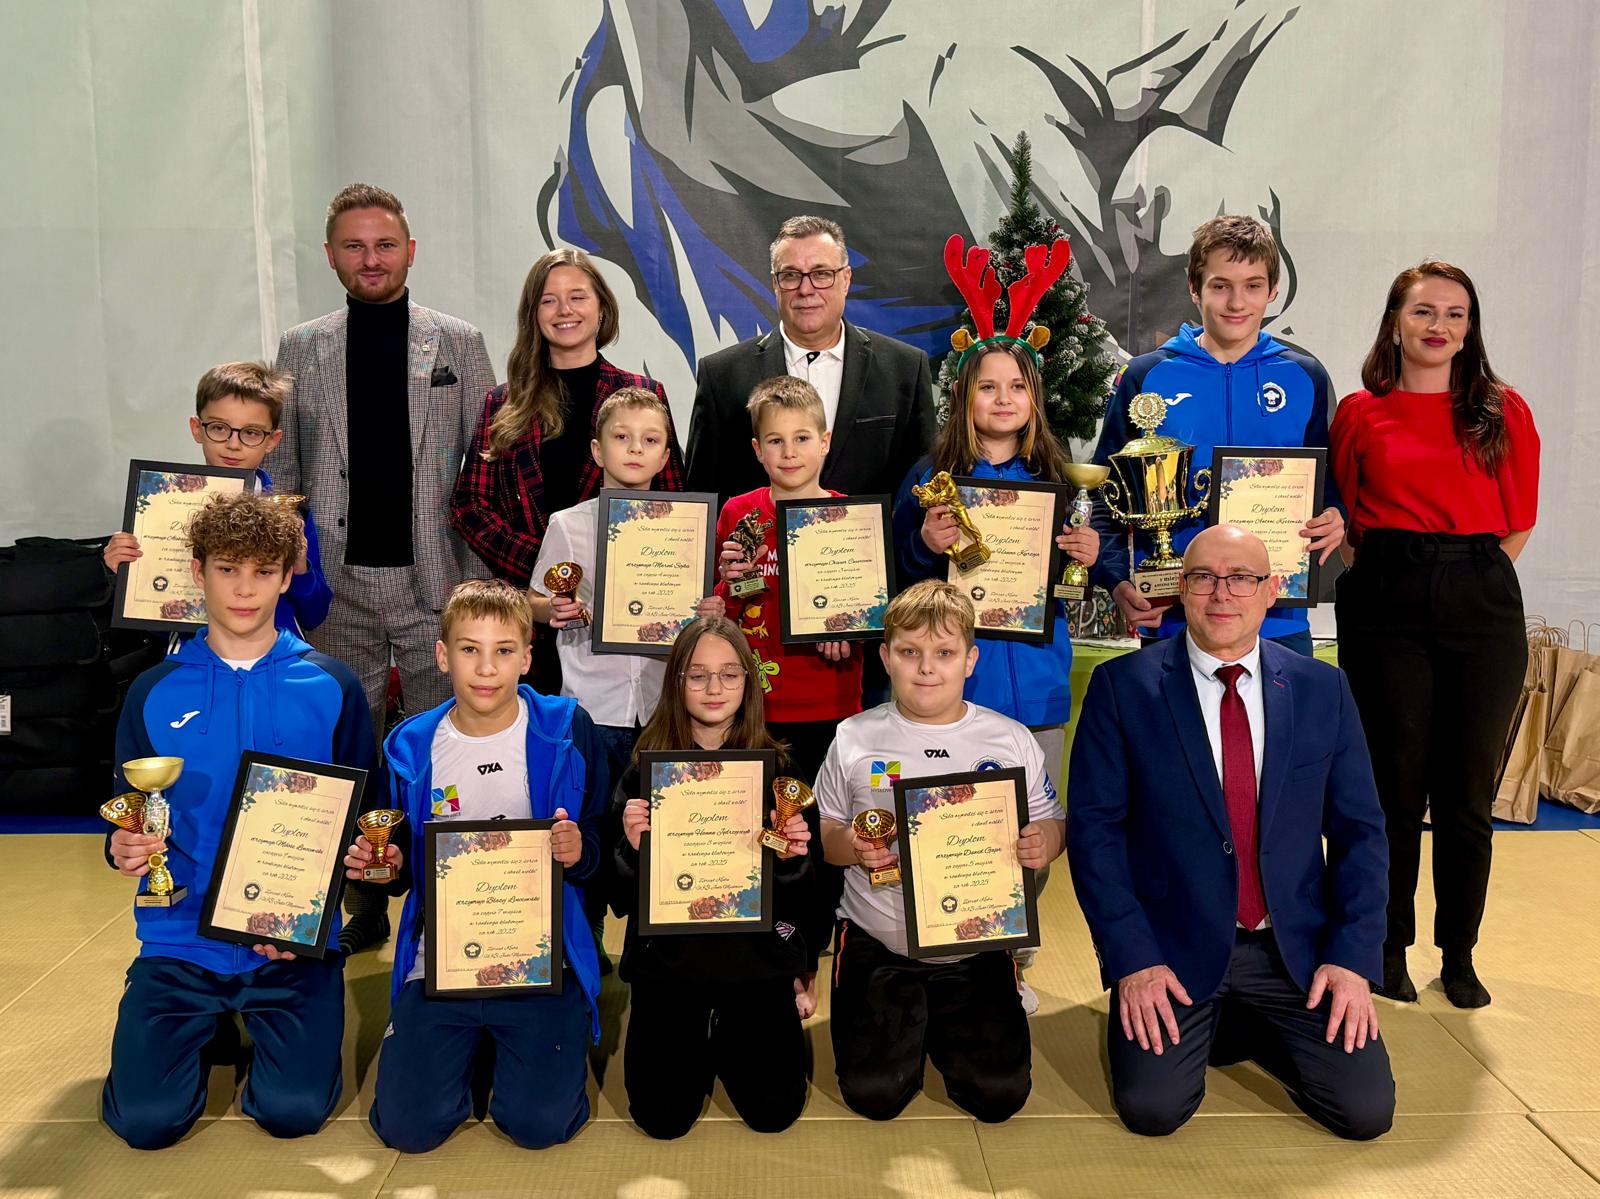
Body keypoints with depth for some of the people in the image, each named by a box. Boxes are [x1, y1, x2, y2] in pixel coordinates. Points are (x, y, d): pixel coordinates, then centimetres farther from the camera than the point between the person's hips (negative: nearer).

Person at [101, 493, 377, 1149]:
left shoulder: (330, 687, -2)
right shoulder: (155, 692, 2)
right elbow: (128, 816, 8)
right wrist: (125, 847, -16)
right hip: (181, 937, 2)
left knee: (293, 1110, -13)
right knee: (146, 1118, -11)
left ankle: (257, 1019, 20)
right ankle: (205, 1026, 22)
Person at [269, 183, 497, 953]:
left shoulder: (459, 343, 4)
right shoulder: (300, 350, 8)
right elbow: (282, 475, 9)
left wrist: (486, 581, -5)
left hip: (433, 579, -2)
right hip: (337, 585, 2)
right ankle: (361, 909, 25)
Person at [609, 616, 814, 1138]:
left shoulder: (775, 765, -3)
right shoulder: (646, 769, -4)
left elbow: (799, 898, -1)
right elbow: (621, 900, -4)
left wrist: (793, 857, -23)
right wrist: (631, 846, -24)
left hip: (756, 955, 0)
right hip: (667, 957, 0)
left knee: (774, 1111, -2)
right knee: (664, 1118, -2)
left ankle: (726, 1034, 29)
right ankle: (699, 1041, 30)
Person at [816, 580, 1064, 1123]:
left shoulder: (1011, 740, -2)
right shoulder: (855, 739, -3)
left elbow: (1050, 825, 5)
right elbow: (823, 832, 4)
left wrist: (1043, 844, -18)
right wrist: (850, 848, -18)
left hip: (979, 949, 1)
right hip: (878, 945, 0)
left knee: (999, 1095, -3)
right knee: (874, 1094, -5)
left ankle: (940, 1030, 28)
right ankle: (905, 1023, 27)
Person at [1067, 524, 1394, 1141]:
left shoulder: (1323, 690, 2)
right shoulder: (1123, 687, -7)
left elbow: (1360, 830, 5)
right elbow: (1093, 827, -8)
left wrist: (1353, 957, -4)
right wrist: (1132, 958, -14)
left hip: (1295, 950, 3)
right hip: (1171, 950, -2)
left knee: (1366, 1110, -10)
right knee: (1151, 1108, -17)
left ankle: (1250, 1029, 19)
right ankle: (1200, 1030, 17)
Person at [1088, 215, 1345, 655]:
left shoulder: (1304, 377, 8)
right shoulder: (1146, 376, 2)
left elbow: (1330, 483, 15)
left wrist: (1335, 520, -9)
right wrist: (1118, 582, -12)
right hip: (1169, 620, -1)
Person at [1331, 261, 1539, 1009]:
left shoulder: (1504, 412, 7)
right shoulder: (1359, 414, 5)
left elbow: (1518, 525, 9)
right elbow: (1339, 519, 9)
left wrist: (1465, 577, 4)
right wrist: (1381, 572, 0)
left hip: (1482, 603, 1)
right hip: (1386, 604, -1)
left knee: (1467, 791, 7)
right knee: (1395, 785, 5)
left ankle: (1459, 954, 23)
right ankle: (1389, 947, 21)